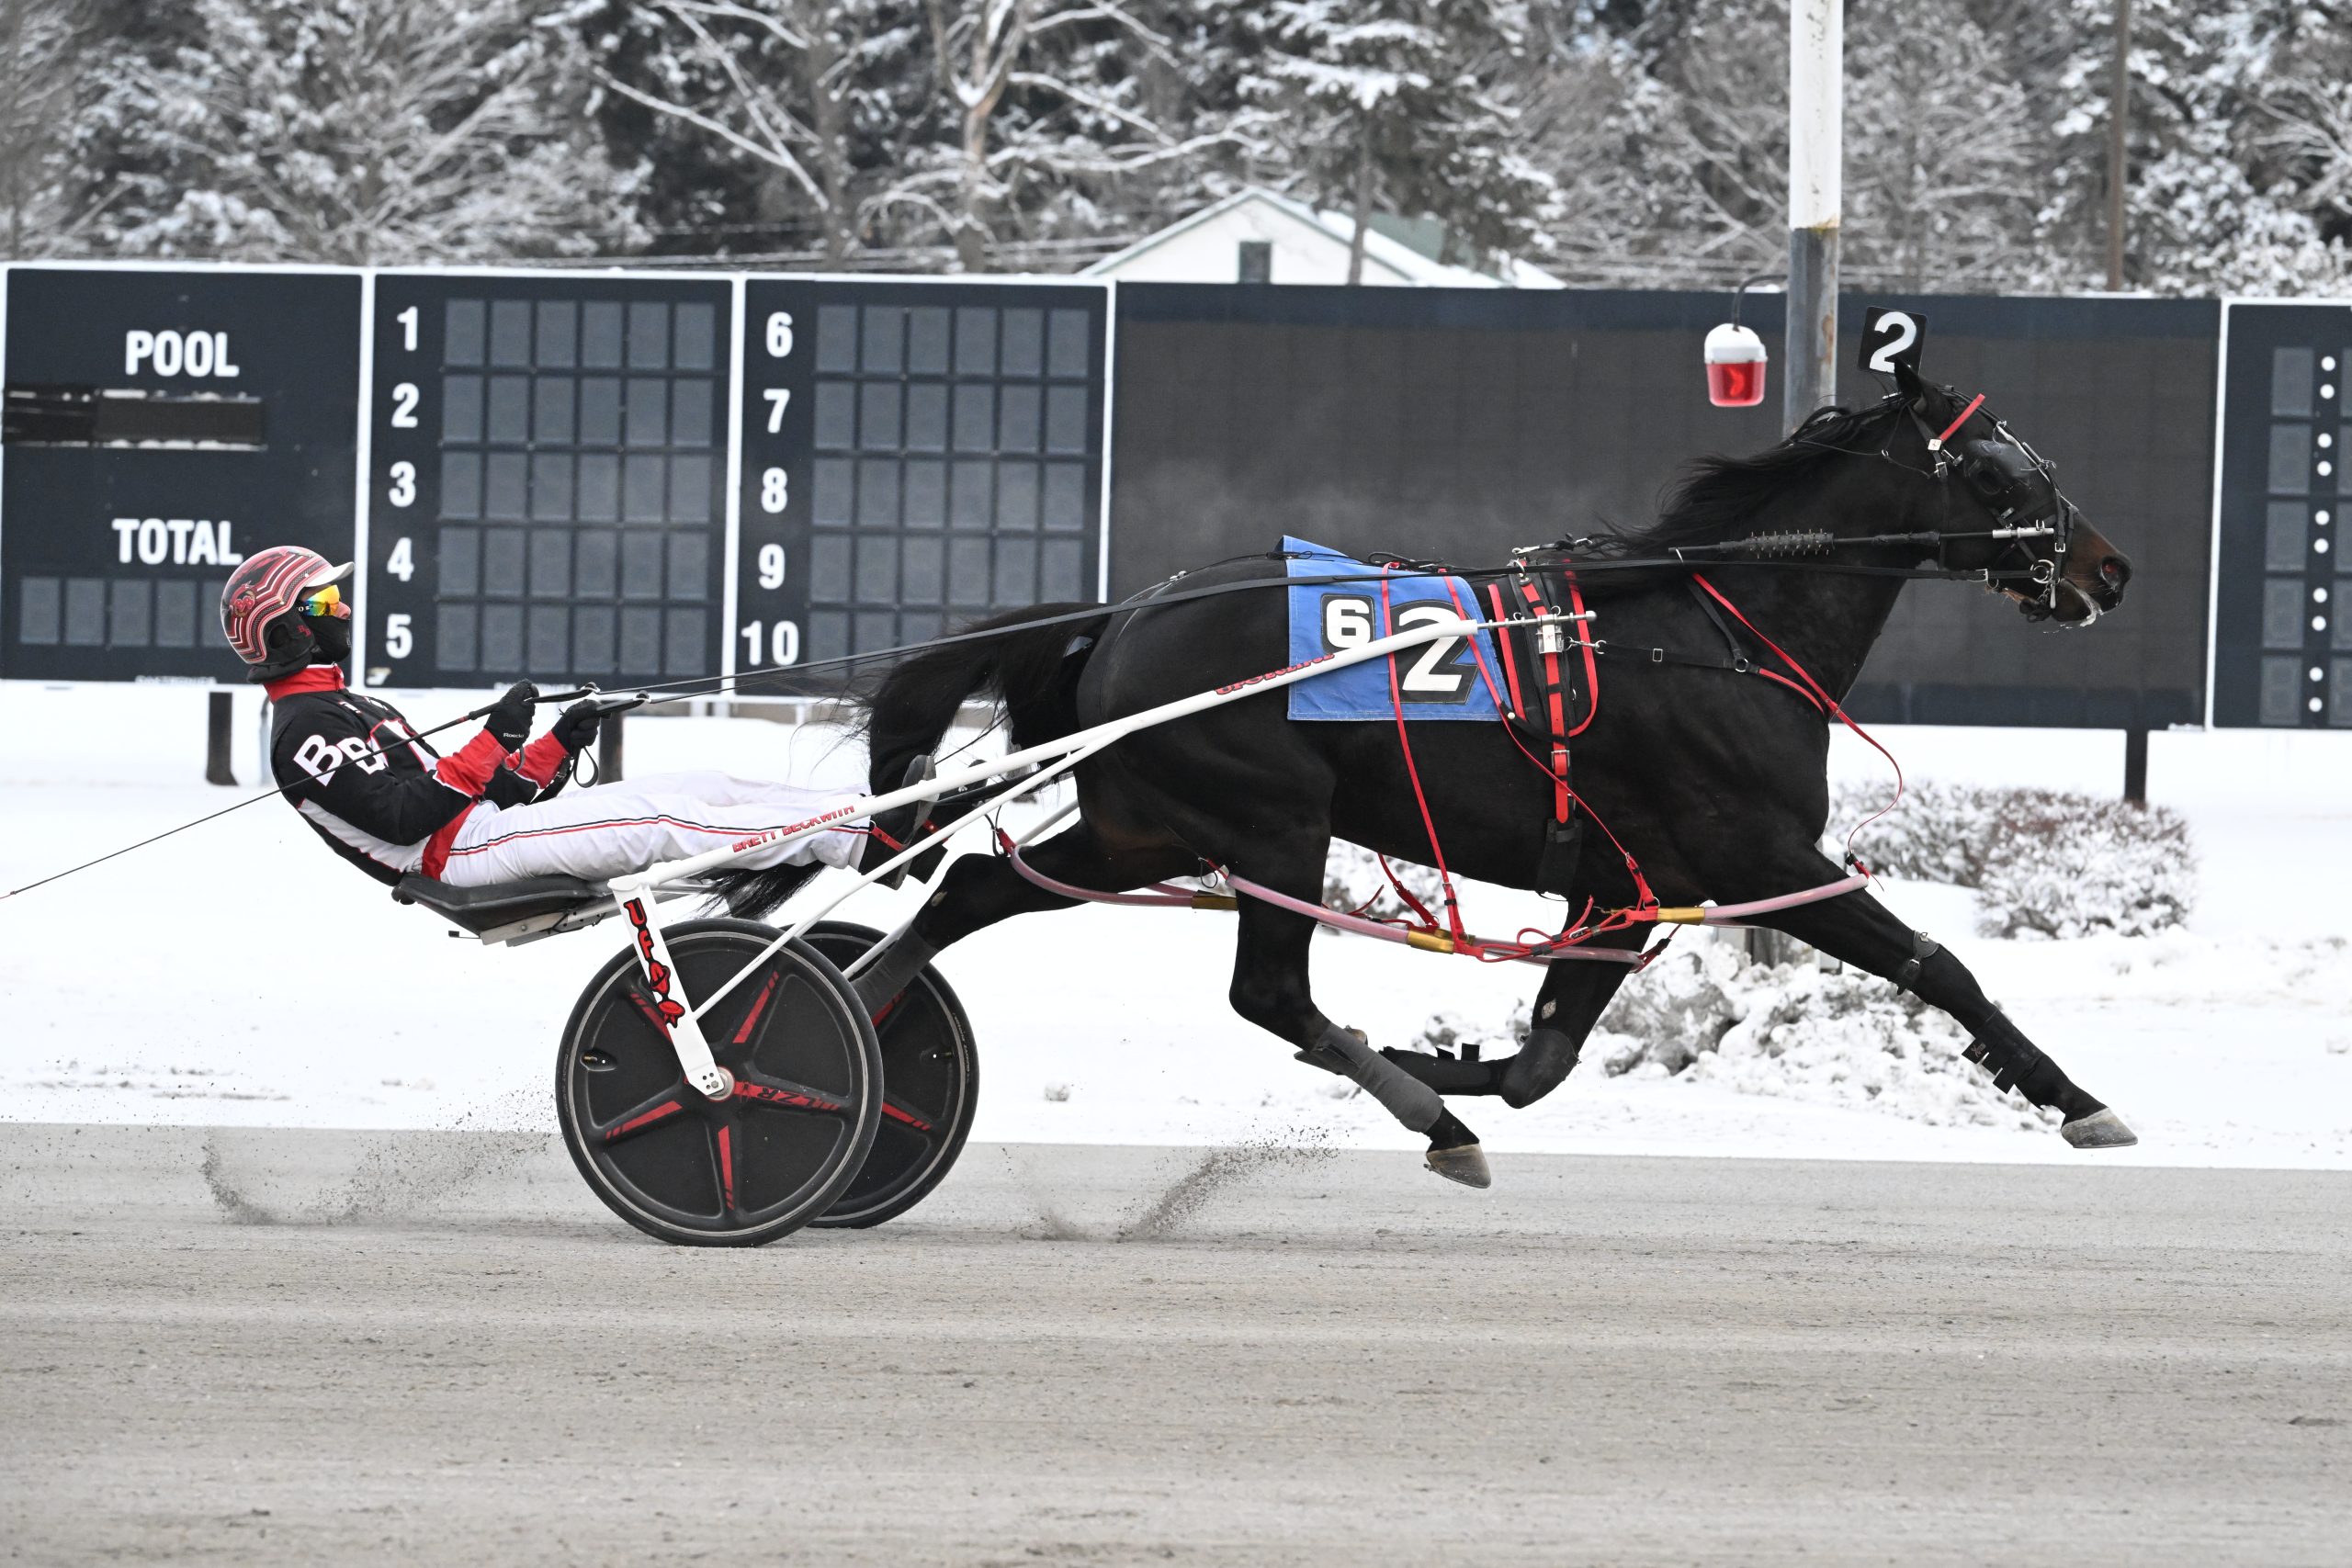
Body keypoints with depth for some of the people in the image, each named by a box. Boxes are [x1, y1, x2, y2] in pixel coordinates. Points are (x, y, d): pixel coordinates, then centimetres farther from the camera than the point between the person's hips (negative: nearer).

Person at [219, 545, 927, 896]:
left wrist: (556, 749, 10)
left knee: (700, 788, -2)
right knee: (658, 819, -21)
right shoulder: (306, 730, -7)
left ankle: (870, 815, -7)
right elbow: (404, 817, -21)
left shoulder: (344, 711, 27)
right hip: (458, 854, -10)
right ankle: (867, 844, -23)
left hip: (483, 831, 10)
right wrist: (493, 744, -20)